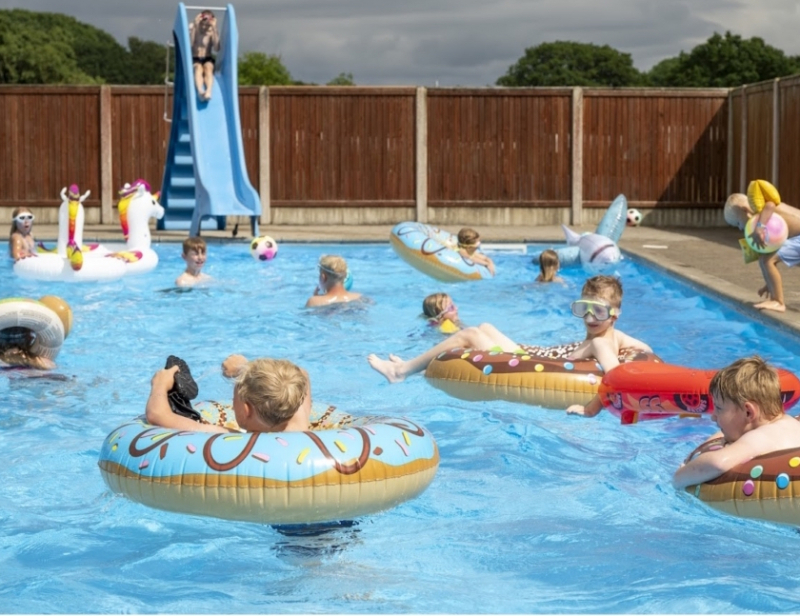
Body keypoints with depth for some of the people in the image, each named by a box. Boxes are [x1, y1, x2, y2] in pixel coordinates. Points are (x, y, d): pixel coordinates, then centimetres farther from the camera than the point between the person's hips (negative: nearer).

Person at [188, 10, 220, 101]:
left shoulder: (212, 32, -3)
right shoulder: (192, 28, -6)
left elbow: (216, 49, -19)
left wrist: (214, 29, -22)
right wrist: (195, 26, -25)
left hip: (207, 59, 1)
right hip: (194, 59, -1)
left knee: (208, 67, -33)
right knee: (198, 68, -35)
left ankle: (208, 91, -56)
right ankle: (200, 91, -60)